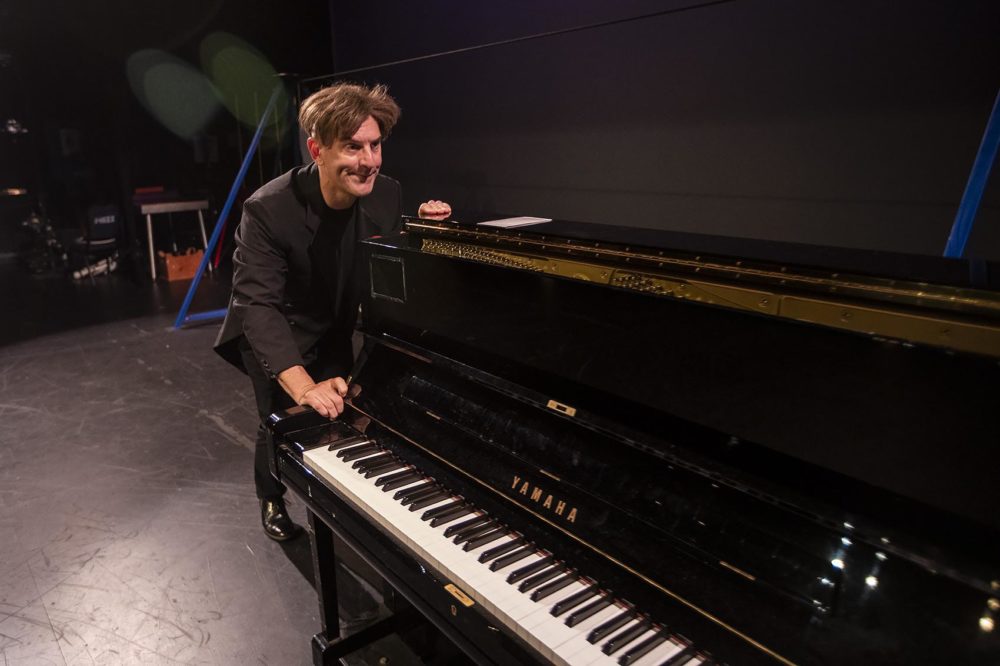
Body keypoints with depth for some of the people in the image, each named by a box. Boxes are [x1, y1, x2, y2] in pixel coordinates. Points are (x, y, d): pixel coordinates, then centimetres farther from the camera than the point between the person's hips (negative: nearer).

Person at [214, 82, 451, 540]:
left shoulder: (387, 196, -18)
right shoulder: (268, 210, -32)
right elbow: (259, 305, -38)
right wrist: (304, 386, -51)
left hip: (335, 329, 4)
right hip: (275, 339, -3)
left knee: (339, 415, 9)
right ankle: (272, 499, 37)